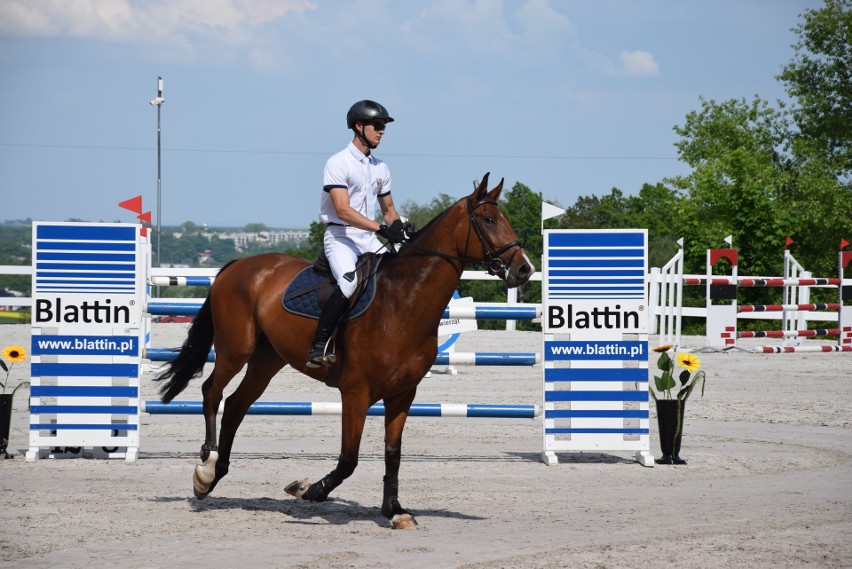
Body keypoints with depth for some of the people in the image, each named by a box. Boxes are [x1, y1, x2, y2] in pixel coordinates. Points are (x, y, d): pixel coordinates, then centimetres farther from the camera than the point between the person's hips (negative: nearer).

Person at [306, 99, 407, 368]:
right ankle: (318, 347, -30)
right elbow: (343, 210, -20)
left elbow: (388, 209, 23)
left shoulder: (381, 168, 13)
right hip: (340, 236, -7)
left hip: (369, 239, 7)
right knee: (349, 282, -31)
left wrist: (397, 227, -1)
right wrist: (381, 228, -29)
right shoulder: (338, 163, -10)